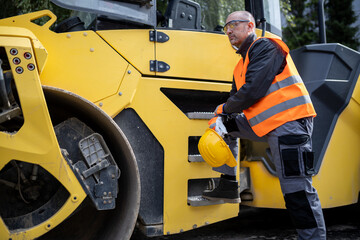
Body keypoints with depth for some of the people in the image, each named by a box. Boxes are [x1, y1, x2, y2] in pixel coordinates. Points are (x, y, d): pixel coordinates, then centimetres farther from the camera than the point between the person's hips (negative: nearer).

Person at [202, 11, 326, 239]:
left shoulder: (265, 47, -8)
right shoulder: (242, 64, 21)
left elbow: (252, 92, -19)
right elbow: (235, 99, 21)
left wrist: (224, 108, -3)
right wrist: (220, 118, 0)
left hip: (288, 123, -9)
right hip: (265, 124, 10)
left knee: (297, 191, -11)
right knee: (225, 125, 15)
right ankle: (229, 186, 18)